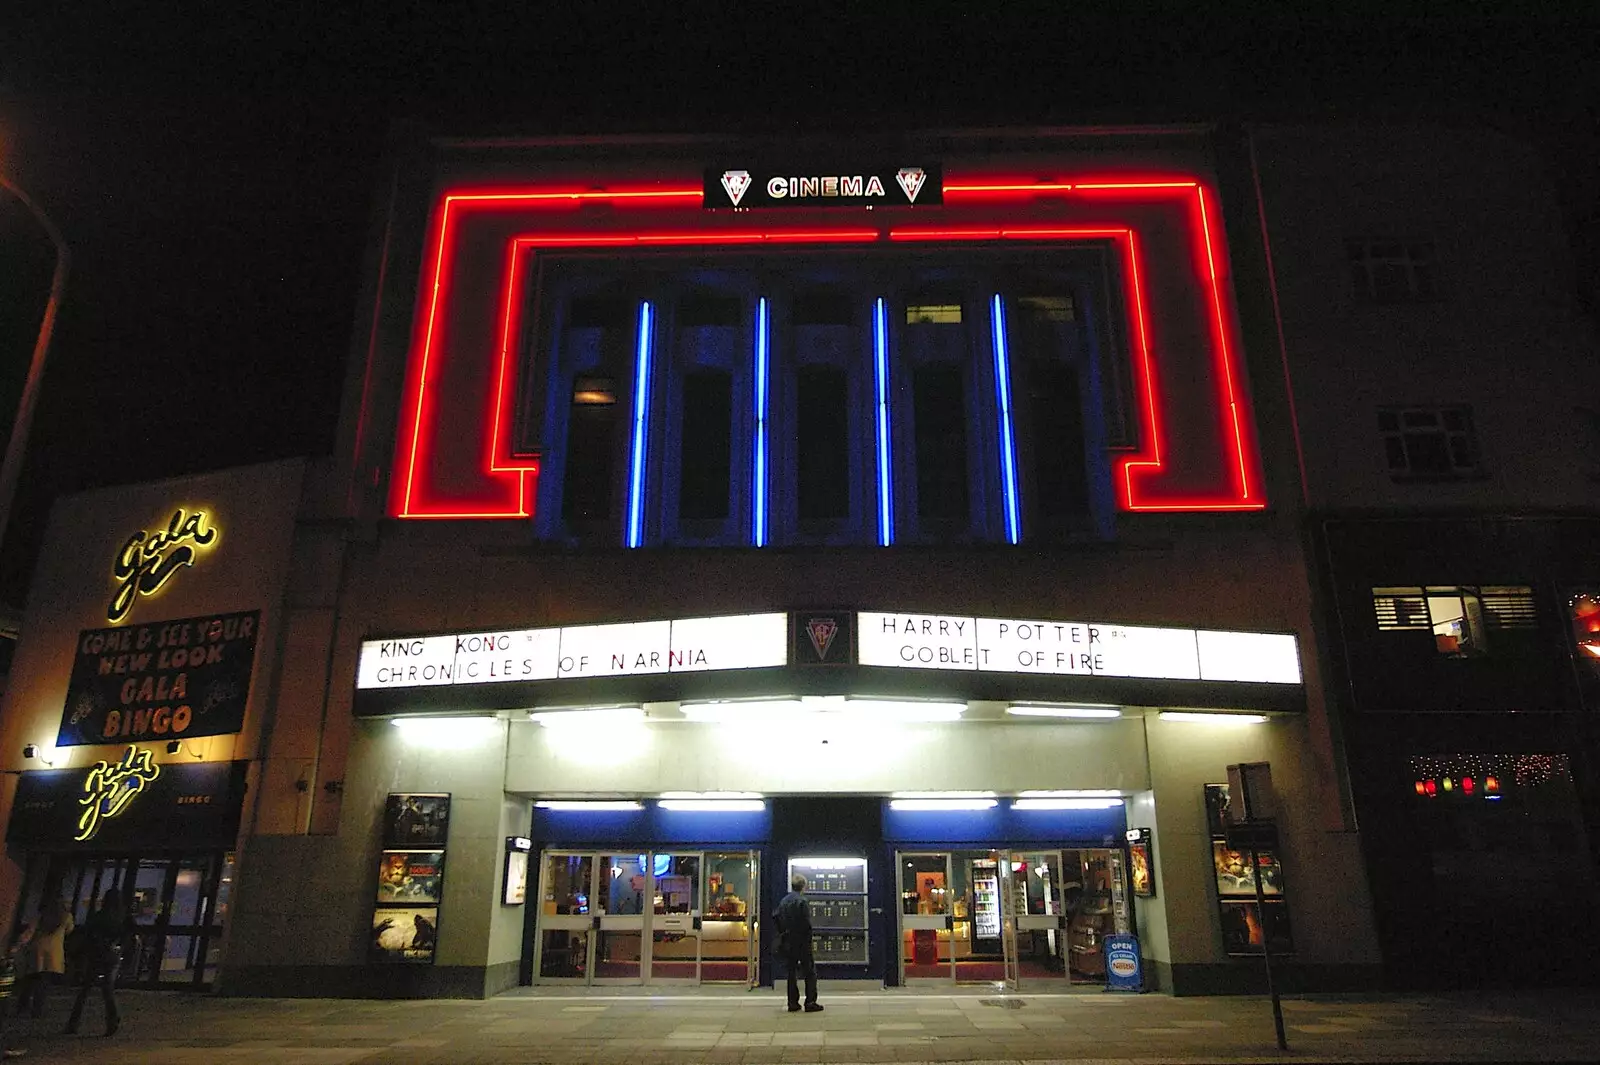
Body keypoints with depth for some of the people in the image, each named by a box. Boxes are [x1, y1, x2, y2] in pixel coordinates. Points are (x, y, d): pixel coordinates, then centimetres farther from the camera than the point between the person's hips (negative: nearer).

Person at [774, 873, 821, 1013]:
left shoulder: (783, 901, 7)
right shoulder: (803, 901, -14)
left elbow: (777, 921, 10)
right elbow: (806, 924, -18)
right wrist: (808, 941, -10)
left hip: (788, 943, 7)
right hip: (802, 943, -6)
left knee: (792, 972, 12)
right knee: (810, 972, 2)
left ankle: (792, 1003, 13)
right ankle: (810, 1003, -1)